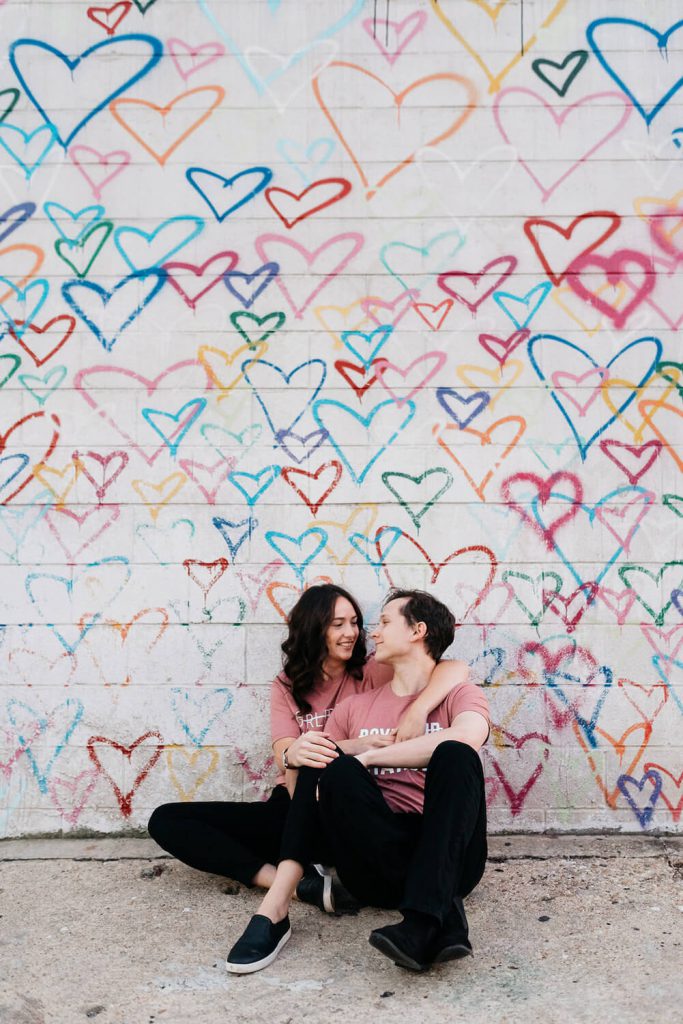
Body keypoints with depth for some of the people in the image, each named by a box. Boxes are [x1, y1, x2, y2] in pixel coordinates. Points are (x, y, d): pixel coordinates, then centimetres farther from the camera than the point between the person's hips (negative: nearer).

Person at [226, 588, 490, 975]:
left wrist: (367, 756, -16)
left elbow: (467, 737, -17)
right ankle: (443, 918, -30)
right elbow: (304, 784, 16)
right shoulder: (356, 707, 21)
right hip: (377, 863, 3)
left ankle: (423, 924, -41)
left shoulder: (458, 693, 9)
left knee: (455, 755, -27)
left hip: (448, 856, -2)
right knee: (334, 769, -23)